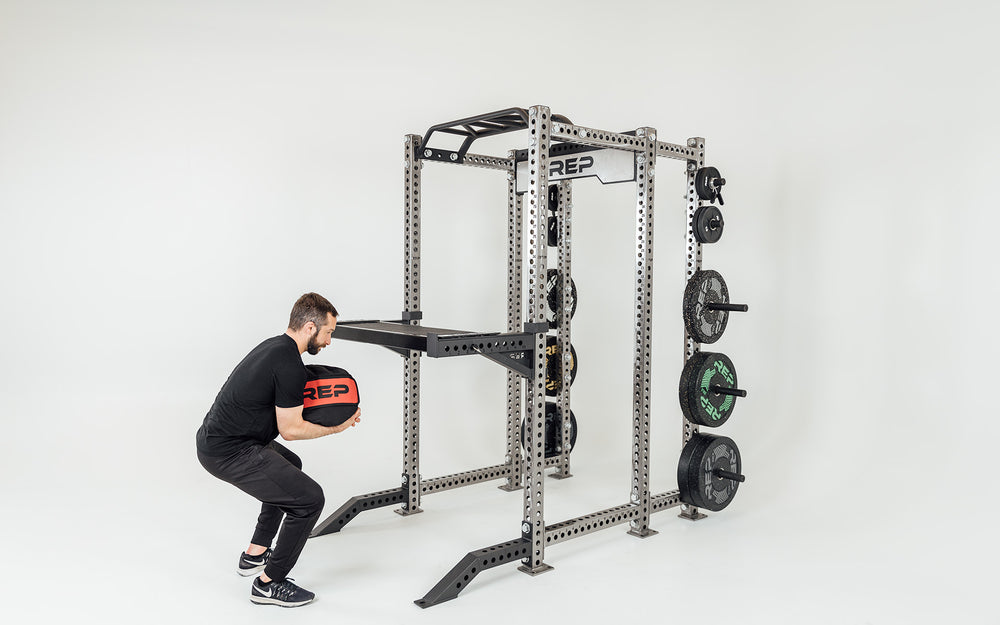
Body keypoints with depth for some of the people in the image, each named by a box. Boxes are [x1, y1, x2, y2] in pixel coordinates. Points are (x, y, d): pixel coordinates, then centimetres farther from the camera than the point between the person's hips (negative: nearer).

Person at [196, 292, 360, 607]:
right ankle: (268, 584, 4)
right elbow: (290, 429, -13)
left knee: (289, 466, 31)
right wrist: (334, 428, -1)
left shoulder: (274, 347, 13)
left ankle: (255, 555, 36)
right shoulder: (290, 366, -18)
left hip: (214, 437, 11)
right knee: (309, 499, -10)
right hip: (230, 453, -11)